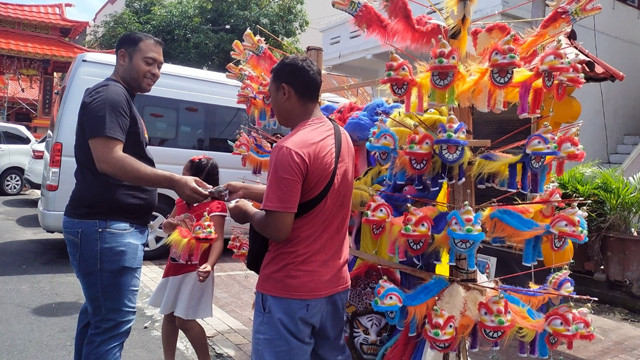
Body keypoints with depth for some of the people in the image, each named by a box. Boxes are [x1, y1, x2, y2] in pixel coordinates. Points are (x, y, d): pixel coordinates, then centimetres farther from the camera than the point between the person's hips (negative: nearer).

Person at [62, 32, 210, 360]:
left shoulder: (121, 99, 20)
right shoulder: (110, 95, -13)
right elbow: (108, 160, -26)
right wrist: (174, 182, -29)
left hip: (110, 224, 11)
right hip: (106, 226, -11)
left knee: (98, 313, 21)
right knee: (113, 321, -7)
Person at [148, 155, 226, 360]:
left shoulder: (215, 206, -16)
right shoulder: (181, 201, 7)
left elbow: (218, 240, -23)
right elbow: (167, 227, 19)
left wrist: (209, 264, -40)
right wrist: (168, 224, -6)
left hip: (194, 271, -8)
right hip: (174, 268, 8)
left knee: (184, 320, -5)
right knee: (169, 315, 15)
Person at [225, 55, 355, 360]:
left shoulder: (290, 149, -21)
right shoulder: (341, 137, 5)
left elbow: (278, 229, -22)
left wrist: (247, 212, -2)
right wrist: (248, 190, 18)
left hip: (290, 290, -8)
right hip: (334, 284, 8)